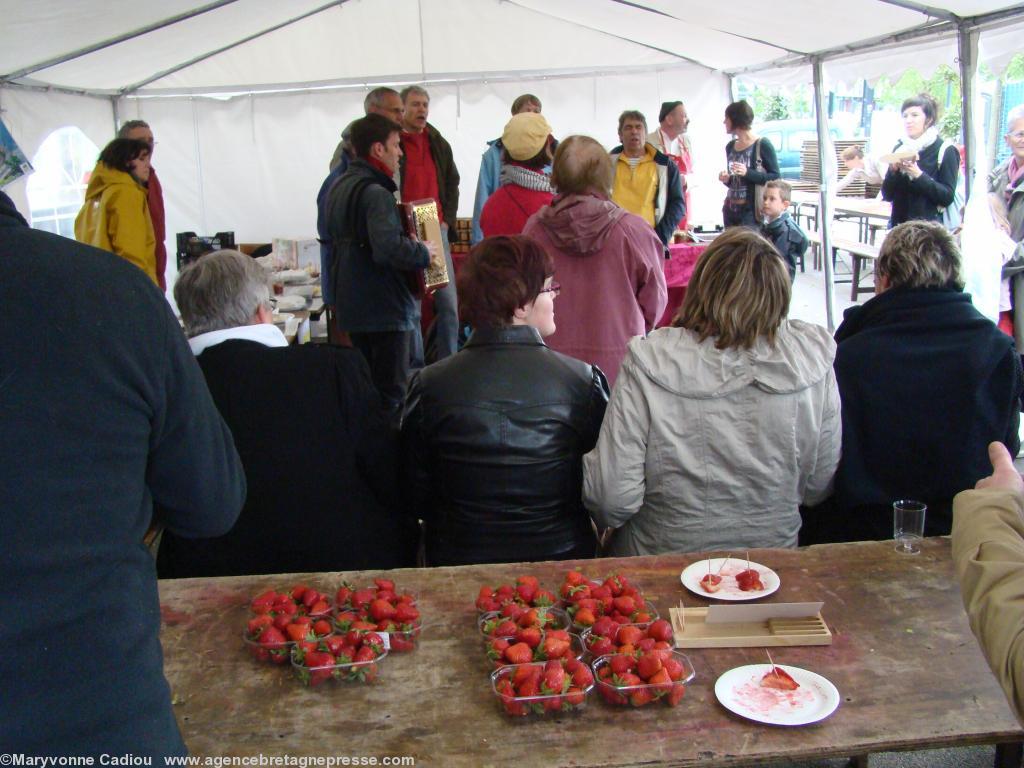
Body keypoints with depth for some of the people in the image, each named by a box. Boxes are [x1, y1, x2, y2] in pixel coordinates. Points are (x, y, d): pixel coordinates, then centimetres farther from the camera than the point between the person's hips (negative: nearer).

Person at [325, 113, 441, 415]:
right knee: (390, 393, -2)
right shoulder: (376, 193, -18)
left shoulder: (339, 188, 12)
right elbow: (389, 249, -32)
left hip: (352, 307, 9)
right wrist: (424, 253, -14)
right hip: (385, 309, -9)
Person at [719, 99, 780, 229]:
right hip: (731, 209, 6)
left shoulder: (763, 145, -5)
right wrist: (726, 180, 1)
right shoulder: (730, 147, 13)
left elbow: (775, 177, -8)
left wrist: (747, 173, -20)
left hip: (752, 211, -6)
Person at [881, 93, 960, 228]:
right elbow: (887, 194, 9)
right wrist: (893, 170, -9)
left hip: (929, 227, -4)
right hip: (898, 226, 4)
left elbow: (948, 196, -10)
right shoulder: (900, 148, 12)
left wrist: (918, 175, -20)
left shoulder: (945, 151, -2)